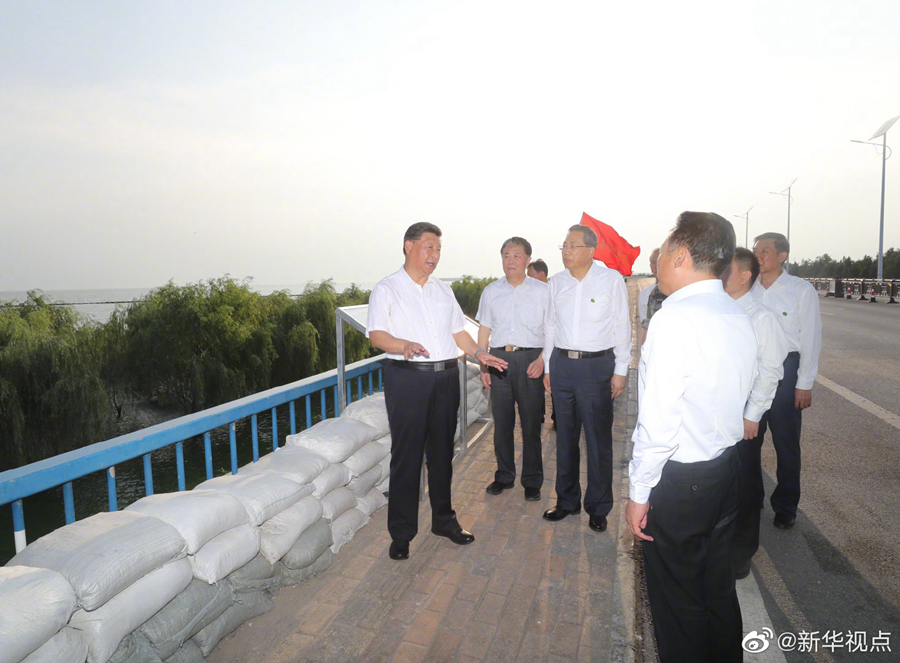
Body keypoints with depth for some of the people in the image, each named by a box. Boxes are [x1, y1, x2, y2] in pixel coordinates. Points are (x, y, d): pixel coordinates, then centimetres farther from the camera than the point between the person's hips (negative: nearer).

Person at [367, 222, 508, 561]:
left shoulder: (442, 289, 17)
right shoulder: (386, 289, -1)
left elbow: (458, 330, 21)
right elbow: (376, 334, -11)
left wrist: (479, 353, 6)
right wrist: (405, 345, -29)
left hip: (446, 376, 5)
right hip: (407, 377, -5)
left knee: (442, 451, 13)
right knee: (406, 454, -2)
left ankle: (444, 520, 28)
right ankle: (401, 532, 11)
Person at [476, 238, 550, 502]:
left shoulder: (541, 291, 3)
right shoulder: (491, 291, 11)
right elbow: (484, 330, 13)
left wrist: (542, 360, -11)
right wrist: (483, 365, 8)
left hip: (530, 358, -3)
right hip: (499, 358, 3)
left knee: (531, 422, 2)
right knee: (501, 421, 8)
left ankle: (532, 481, 16)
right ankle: (504, 476, 23)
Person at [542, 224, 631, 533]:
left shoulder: (611, 279, -4)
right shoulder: (556, 282, 7)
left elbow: (622, 326, -1)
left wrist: (620, 370, -3)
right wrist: (548, 367, 12)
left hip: (597, 365, -4)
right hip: (562, 364, 4)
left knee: (598, 439, 2)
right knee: (565, 436, 12)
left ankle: (598, 507, 19)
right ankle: (567, 500, 28)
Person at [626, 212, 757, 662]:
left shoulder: (674, 320, -23)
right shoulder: (739, 318, 3)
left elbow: (657, 422, -24)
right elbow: (738, 397, 11)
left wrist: (639, 493, -14)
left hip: (678, 479, -8)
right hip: (727, 469, 8)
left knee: (677, 600, 11)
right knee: (718, 588, 25)